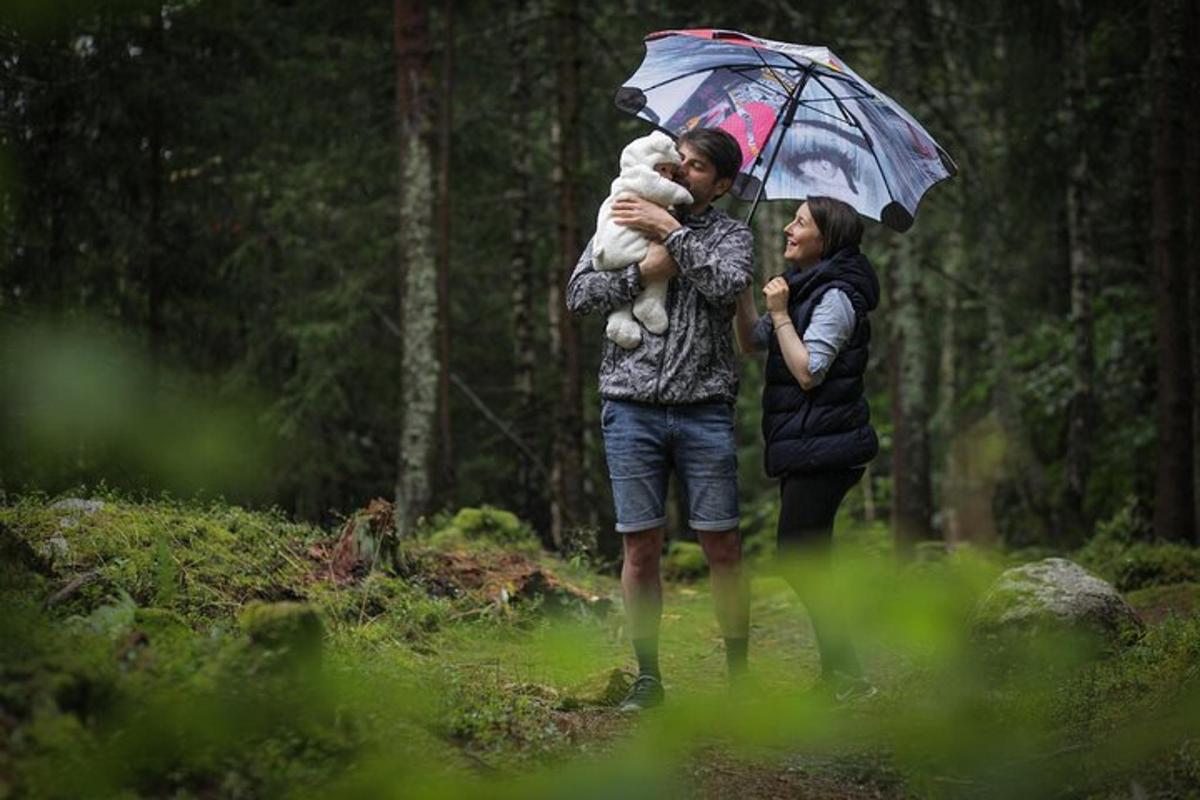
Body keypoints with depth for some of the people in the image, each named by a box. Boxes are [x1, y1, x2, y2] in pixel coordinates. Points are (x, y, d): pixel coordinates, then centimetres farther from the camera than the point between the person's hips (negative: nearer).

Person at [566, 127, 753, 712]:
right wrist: (644, 272, -11)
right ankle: (647, 677, 10)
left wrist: (670, 231, -10)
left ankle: (739, 674, 10)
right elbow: (579, 295, 1)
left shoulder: (730, 235, 10)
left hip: (704, 410, -1)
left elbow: (728, 285, -12)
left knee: (723, 547, 0)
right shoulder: (623, 220, 12)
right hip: (632, 407, 1)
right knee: (640, 547, 2)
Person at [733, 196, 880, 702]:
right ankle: (838, 676, 15)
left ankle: (846, 675, -8)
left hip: (823, 447, -10)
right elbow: (750, 343, 21)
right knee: (802, 560, 11)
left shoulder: (836, 297, -13)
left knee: (797, 559, -11)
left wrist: (780, 313, -15)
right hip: (803, 448, 10)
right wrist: (742, 291, 9)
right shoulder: (807, 289, 18)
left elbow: (809, 372, -22)